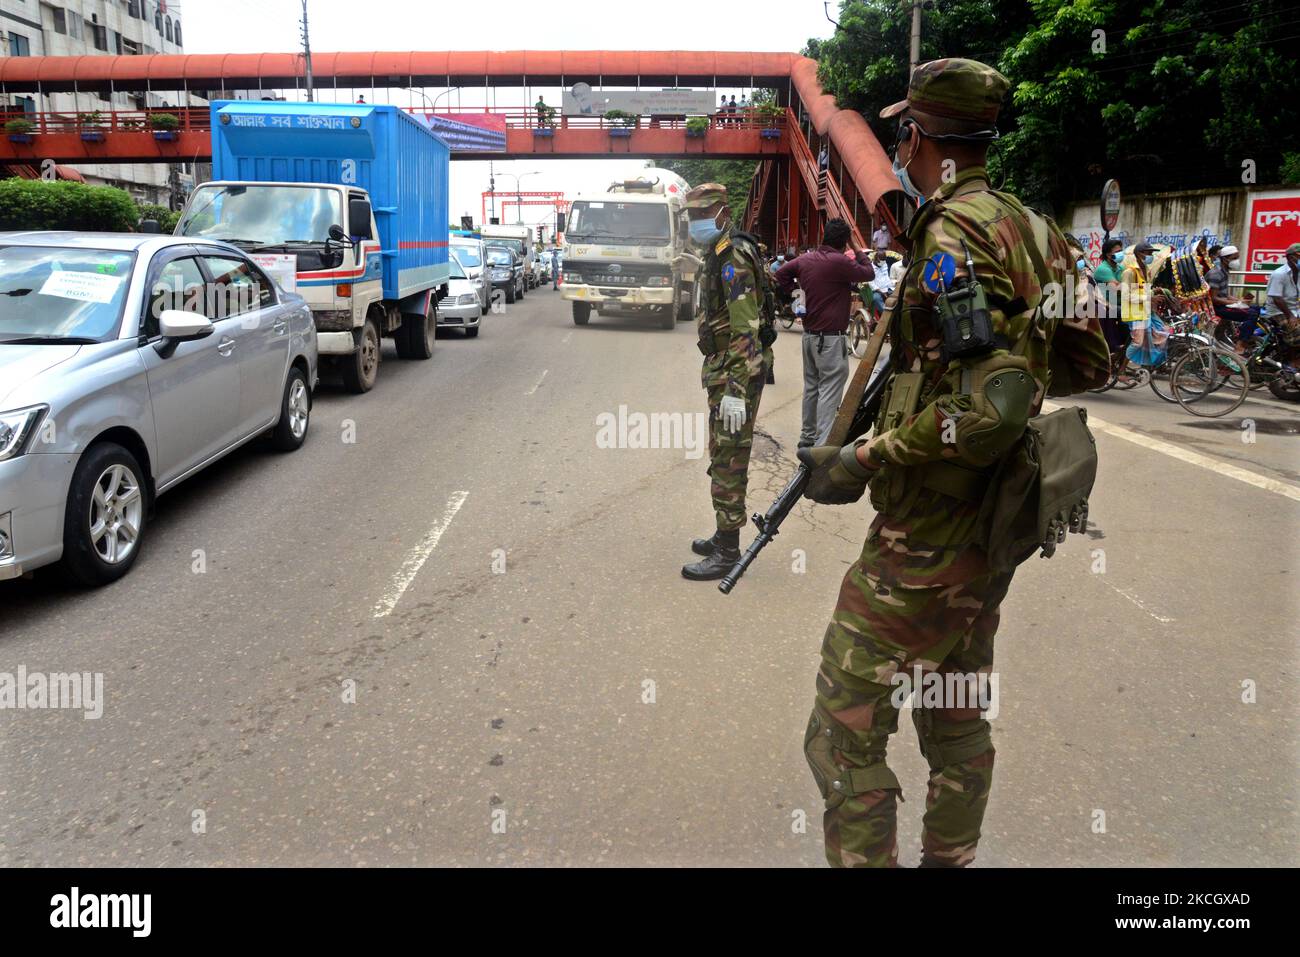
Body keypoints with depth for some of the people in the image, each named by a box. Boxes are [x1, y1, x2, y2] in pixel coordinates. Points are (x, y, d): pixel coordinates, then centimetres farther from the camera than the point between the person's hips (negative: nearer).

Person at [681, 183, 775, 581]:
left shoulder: (733, 258, -18)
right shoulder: (715, 255, 15)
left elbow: (745, 329, -24)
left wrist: (735, 390, -28)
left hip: (738, 370, -10)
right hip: (722, 365, 11)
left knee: (729, 461, -6)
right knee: (721, 455, 17)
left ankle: (728, 551, 0)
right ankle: (725, 536, 27)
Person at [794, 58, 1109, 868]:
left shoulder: (953, 234, -19)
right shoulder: (1033, 230, 8)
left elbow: (996, 404, -28)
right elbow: (1090, 364, 15)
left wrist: (861, 463, -22)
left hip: (928, 536, -10)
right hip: (994, 525, 10)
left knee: (844, 737, -1)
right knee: (957, 721, 22)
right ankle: (949, 858, 37)